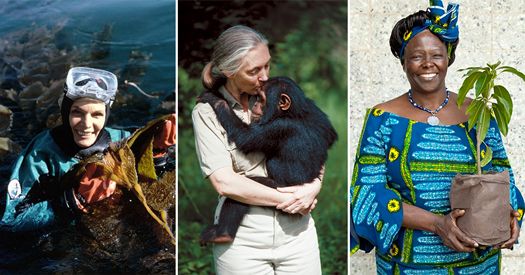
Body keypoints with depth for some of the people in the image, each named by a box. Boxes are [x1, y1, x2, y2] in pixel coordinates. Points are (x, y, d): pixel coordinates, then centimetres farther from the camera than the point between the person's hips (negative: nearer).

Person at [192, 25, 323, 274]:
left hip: (297, 230, 3)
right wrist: (287, 199, -11)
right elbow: (225, 183, -12)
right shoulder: (207, 112, -5)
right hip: (243, 237, -3)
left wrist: (314, 186, -7)